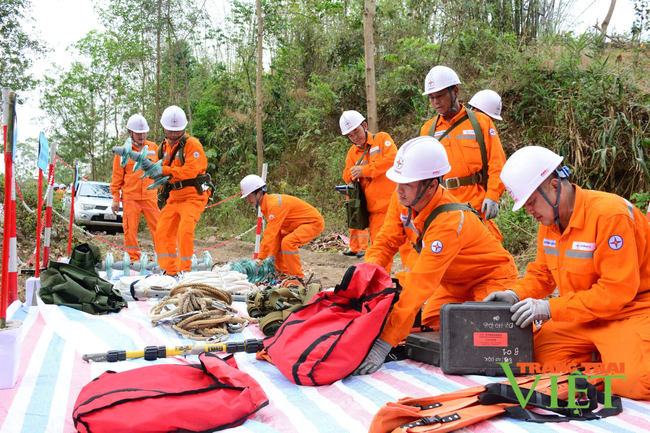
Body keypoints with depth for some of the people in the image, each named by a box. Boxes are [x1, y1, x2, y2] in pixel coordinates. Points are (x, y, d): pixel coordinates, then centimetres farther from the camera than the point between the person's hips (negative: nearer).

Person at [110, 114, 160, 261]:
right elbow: (117, 177, 7)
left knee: (157, 227, -5)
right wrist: (115, 198, 3)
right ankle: (134, 259, 8)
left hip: (150, 196, 1)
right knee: (130, 229, 0)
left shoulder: (153, 148, 11)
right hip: (130, 197, -1)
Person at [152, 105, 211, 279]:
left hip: (193, 197, -7)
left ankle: (184, 271, -9)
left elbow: (191, 171, -22)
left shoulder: (192, 144, -10)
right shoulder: (165, 146, 14)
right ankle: (169, 271, 10)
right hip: (174, 198, 7)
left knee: (184, 232, -20)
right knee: (162, 233, 2)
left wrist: (165, 170, -25)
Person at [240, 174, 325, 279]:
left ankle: (297, 278, -16)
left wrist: (260, 259, -29)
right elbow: (273, 232, 3)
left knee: (288, 242, -28)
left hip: (314, 222, -11)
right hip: (299, 224, 11)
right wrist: (272, 256, -3)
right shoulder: (265, 205, 2)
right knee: (276, 242, 9)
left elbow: (271, 233, -31)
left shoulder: (274, 204, -27)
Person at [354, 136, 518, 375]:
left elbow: (420, 284, -45)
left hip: (490, 278, -7)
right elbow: (386, 242, -9)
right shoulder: (402, 198, -17)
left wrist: (383, 345, -48)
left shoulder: (449, 222, -40)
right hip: (453, 281, 7)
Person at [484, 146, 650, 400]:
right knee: (538, 354, -9)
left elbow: (618, 290, -25)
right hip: (583, 317, 7)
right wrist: (517, 294, -8)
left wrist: (551, 308, -26)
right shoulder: (549, 220, 2)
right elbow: (542, 273, 14)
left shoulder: (611, 213, -23)